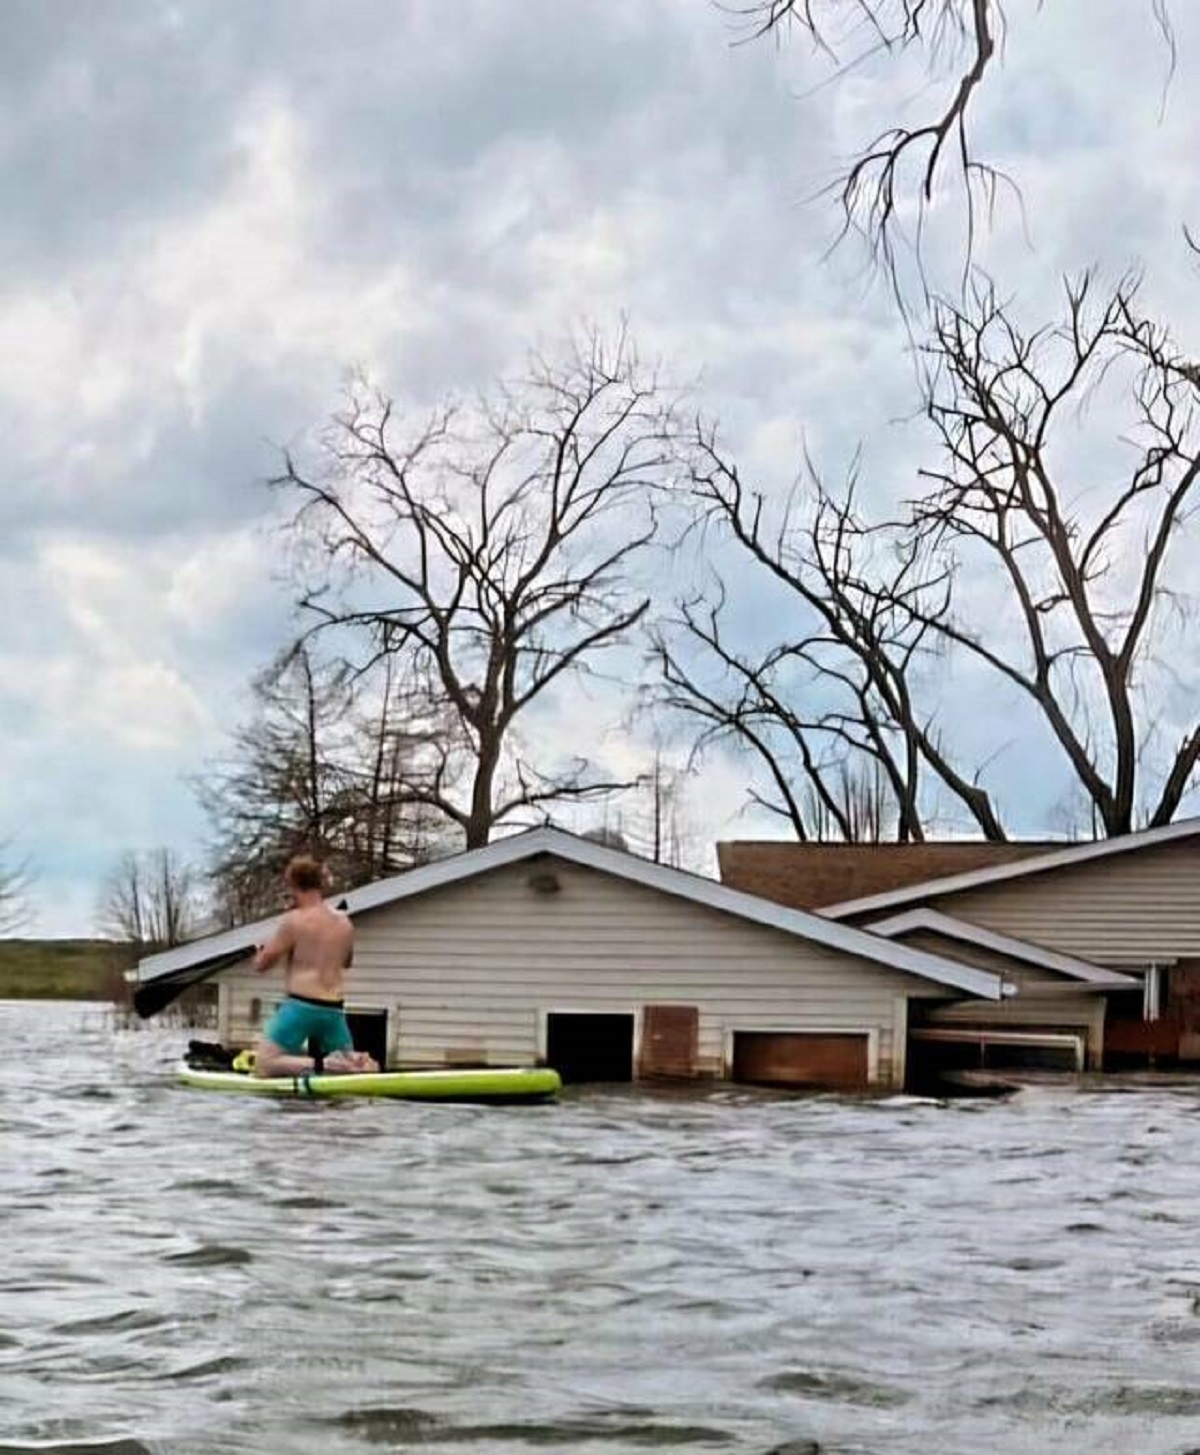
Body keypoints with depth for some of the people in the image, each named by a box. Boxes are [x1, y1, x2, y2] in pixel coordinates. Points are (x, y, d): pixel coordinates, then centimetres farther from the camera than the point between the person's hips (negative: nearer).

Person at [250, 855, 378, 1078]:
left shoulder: (295, 920, -9)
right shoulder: (344, 922, 9)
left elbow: (260, 965, -2)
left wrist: (263, 949, 19)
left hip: (301, 1007, -6)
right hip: (334, 1011, 6)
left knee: (263, 1066, -5)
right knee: (348, 1066, 21)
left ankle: (320, 1065, -26)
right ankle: (359, 1062, -14)